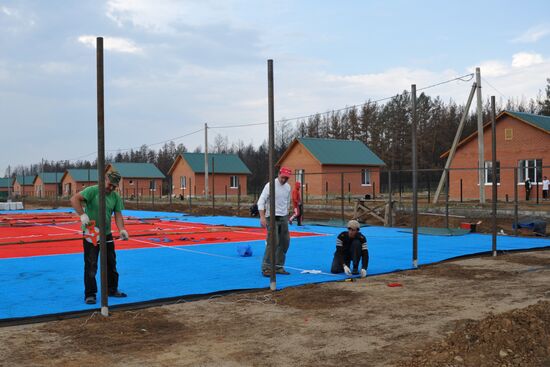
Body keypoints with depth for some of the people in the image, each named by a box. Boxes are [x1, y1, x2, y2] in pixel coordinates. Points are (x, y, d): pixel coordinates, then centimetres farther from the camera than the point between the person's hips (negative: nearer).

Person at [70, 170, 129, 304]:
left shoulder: (116, 197, 3)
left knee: (111, 263, 14)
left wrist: (122, 230, -17)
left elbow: (118, 215, -1)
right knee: (91, 265, -3)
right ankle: (90, 294, 6)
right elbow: (74, 199, -23)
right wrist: (82, 214, -33)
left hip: (107, 234, 6)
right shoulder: (92, 190, -14)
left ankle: (112, 289, 28)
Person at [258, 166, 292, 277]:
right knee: (273, 242, -14)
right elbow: (261, 201, -17)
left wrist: (286, 215, 17)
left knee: (285, 242, 8)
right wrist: (262, 217, -26)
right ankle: (266, 268, -6)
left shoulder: (288, 187, 8)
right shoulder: (270, 185, -12)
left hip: (283, 218, 7)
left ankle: (278, 267, 18)